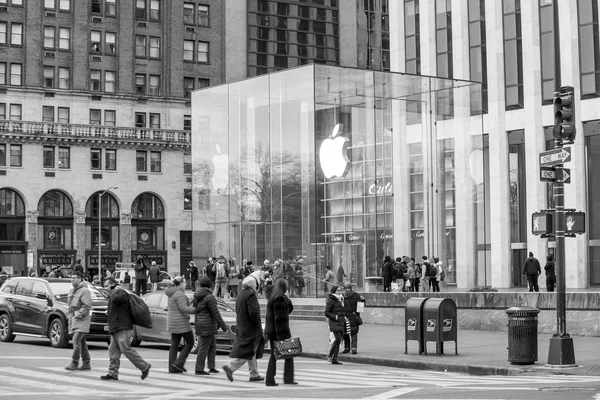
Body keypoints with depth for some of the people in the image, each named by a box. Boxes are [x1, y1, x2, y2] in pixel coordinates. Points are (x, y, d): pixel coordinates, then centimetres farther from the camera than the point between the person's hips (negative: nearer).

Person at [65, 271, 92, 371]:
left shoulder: (85, 291, -10)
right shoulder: (71, 290, 17)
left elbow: (87, 306, -16)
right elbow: (69, 305, 26)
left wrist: (78, 315, -18)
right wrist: (69, 315, 13)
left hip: (82, 320, -8)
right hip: (73, 320, 8)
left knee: (76, 340, -15)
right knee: (81, 342, 10)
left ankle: (74, 363, -13)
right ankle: (86, 363, 13)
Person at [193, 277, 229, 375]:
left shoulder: (197, 296, 7)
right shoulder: (209, 297, -17)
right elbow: (215, 314, -18)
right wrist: (224, 327, -11)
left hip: (199, 323, 8)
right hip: (207, 325, -8)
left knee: (212, 346, 16)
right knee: (204, 348, -1)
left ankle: (211, 367, 15)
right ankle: (199, 369, 3)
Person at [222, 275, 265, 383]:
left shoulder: (240, 295, 12)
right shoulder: (251, 295, -15)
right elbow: (253, 312, -23)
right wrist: (258, 324, -10)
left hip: (242, 328, 9)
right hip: (250, 329, -9)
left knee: (252, 353, 16)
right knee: (246, 351, -6)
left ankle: (254, 374, 20)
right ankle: (230, 367, -15)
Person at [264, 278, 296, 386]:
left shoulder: (272, 297, 14)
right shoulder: (279, 299, -16)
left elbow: (290, 309, 18)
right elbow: (279, 318, -21)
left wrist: (287, 301, 1)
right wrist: (280, 336, -22)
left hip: (271, 331, 9)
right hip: (280, 331, -9)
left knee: (274, 355, 10)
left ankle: (269, 380, 8)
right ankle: (288, 379, 1)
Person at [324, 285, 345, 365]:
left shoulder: (340, 300, 19)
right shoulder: (331, 300, -6)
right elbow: (326, 313, -9)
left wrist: (344, 317, 14)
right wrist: (335, 317, -16)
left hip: (341, 322, 8)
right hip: (334, 322, -8)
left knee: (339, 340, 3)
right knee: (338, 339, -18)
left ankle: (334, 359, 6)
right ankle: (330, 356, -5)